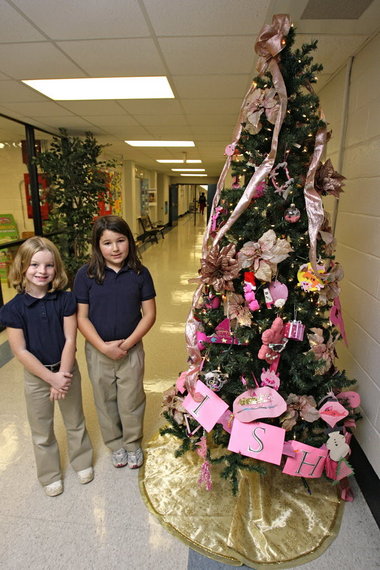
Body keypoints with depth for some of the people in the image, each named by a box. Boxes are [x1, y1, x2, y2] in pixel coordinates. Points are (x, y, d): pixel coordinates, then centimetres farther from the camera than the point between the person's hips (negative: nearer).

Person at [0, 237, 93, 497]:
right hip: (36, 375, 0)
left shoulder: (65, 300, -12)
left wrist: (63, 375, -18)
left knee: (75, 422, 20)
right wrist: (51, 378, -18)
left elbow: (70, 340, -12)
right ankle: (50, 475, 41)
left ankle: (83, 462, 45)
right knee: (42, 431, 18)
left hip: (66, 370, 1)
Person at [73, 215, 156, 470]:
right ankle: (115, 444, 43)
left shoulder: (140, 273, -9)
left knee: (131, 401, 13)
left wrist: (126, 344, -14)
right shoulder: (86, 275, -9)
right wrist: (103, 347, -16)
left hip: (131, 350, 0)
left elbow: (149, 315, -6)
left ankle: (133, 444, 40)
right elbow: (82, 317, -7)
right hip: (98, 351, 1)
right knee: (106, 401, 18)